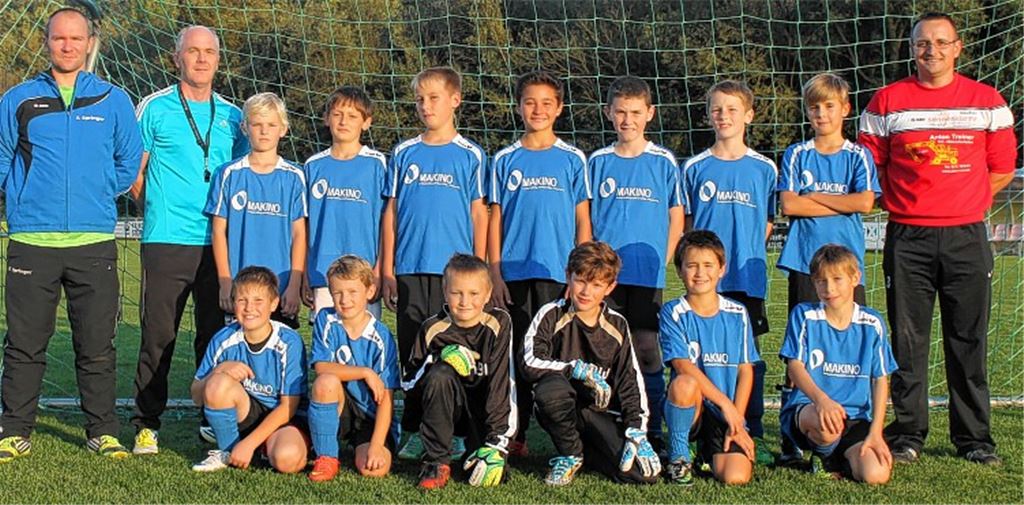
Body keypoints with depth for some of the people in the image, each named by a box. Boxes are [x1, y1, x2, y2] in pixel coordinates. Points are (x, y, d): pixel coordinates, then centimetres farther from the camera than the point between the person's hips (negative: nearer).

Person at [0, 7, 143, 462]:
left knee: (97, 347, 4)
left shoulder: (113, 101, 8)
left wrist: (96, 195, 8)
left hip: (94, 243, 0)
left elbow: (129, 164, 14)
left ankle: (103, 431, 15)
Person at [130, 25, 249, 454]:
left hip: (219, 244, 3)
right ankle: (146, 425, 8)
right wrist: (157, 211, 1)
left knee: (215, 336, 8)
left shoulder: (232, 115, 12)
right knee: (158, 336, -1)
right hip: (166, 242, -3)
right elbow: (133, 172, 3)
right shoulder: (154, 108, 1)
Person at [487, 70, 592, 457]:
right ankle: (516, 435, 12)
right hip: (515, 273, 1)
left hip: (559, 274, -1)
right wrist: (495, 273, 1)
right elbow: (495, 219, 8)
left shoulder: (573, 160, 5)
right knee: (517, 355, 4)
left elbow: (582, 221, 5)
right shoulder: (506, 160, 8)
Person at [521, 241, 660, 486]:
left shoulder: (617, 326, 5)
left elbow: (631, 380, 4)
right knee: (551, 389, -40)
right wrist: (577, 369, -19)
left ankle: (585, 450, 14)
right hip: (562, 409, -3)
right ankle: (570, 454, -9)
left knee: (645, 474, -18)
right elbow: (529, 362, -19)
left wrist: (636, 431, -6)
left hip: (601, 412, 3)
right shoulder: (552, 315, -5)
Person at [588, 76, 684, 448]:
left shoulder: (664, 162, 4)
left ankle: (652, 432, 7)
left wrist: (660, 263, 0)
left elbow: (676, 219, 7)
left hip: (647, 276, -2)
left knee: (647, 353, -1)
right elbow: (585, 218, 11)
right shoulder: (598, 162, 8)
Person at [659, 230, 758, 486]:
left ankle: (709, 451, 15)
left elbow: (746, 370, 5)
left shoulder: (737, 314, 7)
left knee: (736, 477, -23)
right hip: (689, 407, -2)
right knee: (685, 383, -37)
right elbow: (683, 365, -13)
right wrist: (724, 403, -20)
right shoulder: (673, 313, -2)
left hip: (729, 413, 2)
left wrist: (736, 421, -7)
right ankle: (678, 457, -11)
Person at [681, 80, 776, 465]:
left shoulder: (764, 169, 5)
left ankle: (754, 435, 10)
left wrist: (747, 253, -1)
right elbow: (687, 223, 10)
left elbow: (767, 224, 10)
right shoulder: (695, 168, 6)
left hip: (748, 278, 0)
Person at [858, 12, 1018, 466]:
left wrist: (959, 200, 7)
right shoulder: (886, 102, 6)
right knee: (907, 340, 2)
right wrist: (905, 199, 4)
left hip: (966, 236, 1)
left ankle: (974, 439, 13)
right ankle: (907, 435, 11)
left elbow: (1002, 169, 12)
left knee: (969, 341, 4)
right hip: (907, 237, 0)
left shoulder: (987, 101, 8)